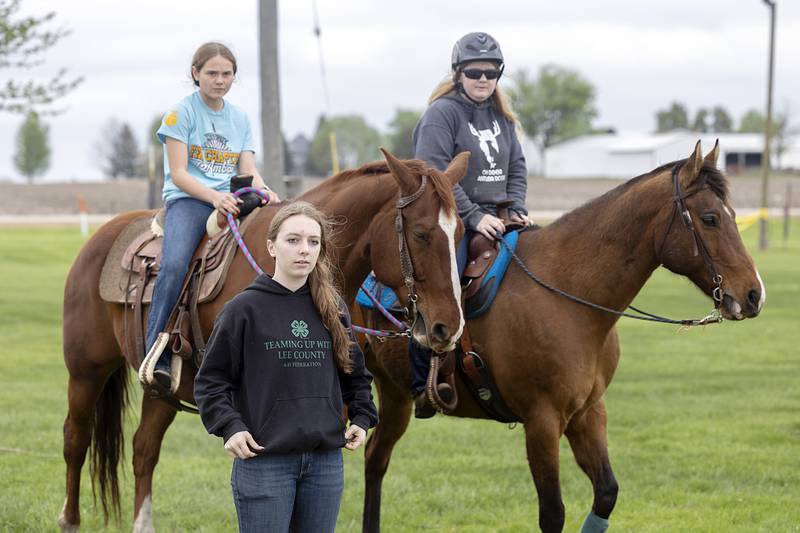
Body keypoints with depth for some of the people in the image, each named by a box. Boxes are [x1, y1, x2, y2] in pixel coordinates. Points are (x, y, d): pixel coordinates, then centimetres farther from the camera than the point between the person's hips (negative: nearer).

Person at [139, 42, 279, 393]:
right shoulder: (182, 113, 3)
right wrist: (214, 196, -22)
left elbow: (248, 171, 10)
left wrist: (262, 191, -13)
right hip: (188, 198, -5)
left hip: (231, 201, 5)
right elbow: (178, 174, -5)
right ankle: (156, 356, -34)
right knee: (174, 265, -33)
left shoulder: (240, 118, 18)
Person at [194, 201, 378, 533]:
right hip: (264, 460, -4)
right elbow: (211, 380, -1)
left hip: (326, 461, 4)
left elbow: (356, 374, 22)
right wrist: (230, 427, -14)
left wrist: (362, 418, 8)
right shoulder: (245, 309, -4)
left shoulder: (333, 310, 9)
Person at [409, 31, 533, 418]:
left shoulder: (501, 116, 17)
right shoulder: (442, 113, -6)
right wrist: (474, 216, -18)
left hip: (493, 216, 8)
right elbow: (434, 175, -14)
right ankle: (420, 380, -22)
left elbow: (517, 168, 20)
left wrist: (516, 209, 1)